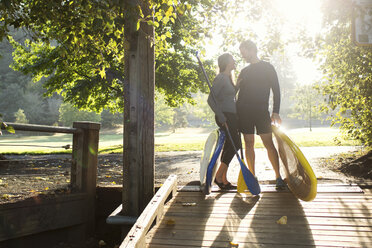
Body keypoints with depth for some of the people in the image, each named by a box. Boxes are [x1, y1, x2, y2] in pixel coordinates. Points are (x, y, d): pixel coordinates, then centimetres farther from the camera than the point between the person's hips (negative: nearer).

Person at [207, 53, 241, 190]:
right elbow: (211, 99, -17)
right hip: (225, 116, -9)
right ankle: (219, 176, -6)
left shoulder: (229, 78, 20)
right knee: (236, 144, -12)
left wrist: (236, 117, 18)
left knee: (229, 147, 7)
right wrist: (222, 118, -20)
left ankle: (223, 180, 12)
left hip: (231, 116, 9)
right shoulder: (220, 78, -10)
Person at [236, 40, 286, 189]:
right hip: (244, 112, 4)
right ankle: (252, 176, 10)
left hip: (262, 112, -4)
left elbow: (276, 90, 0)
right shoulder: (244, 71, 17)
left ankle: (278, 177, 0)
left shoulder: (267, 67, 5)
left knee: (268, 143, -6)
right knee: (249, 144, 3)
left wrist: (275, 112, -9)